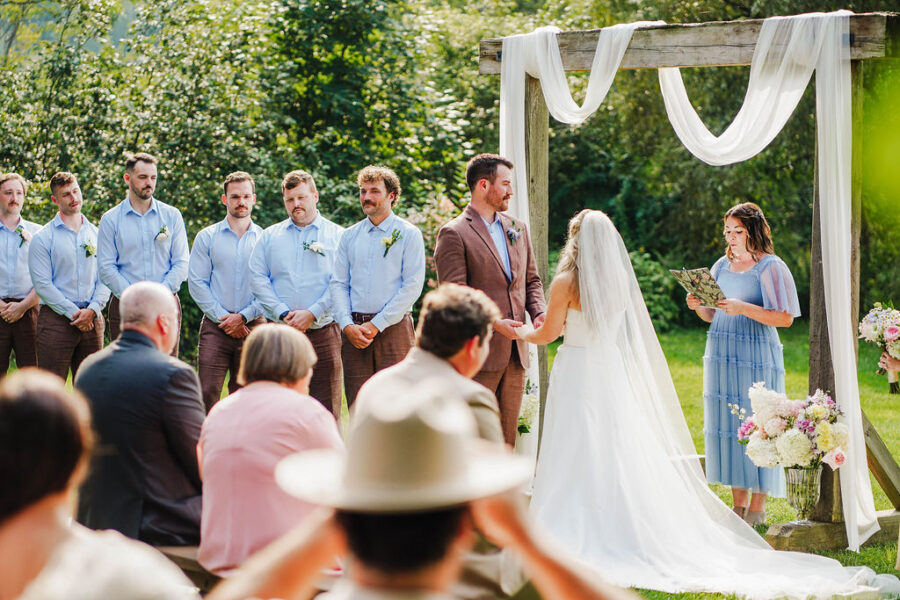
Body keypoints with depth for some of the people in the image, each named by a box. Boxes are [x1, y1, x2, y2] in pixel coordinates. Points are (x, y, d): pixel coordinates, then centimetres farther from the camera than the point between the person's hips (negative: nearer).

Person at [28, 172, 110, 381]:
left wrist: (92, 310, -9)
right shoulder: (43, 238, 0)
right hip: (56, 319, -4)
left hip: (92, 320, 4)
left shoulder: (96, 234, 12)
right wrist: (73, 313, -12)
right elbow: (42, 285, -7)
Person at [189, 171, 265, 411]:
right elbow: (196, 283, 1)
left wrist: (243, 317, -8)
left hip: (253, 327, 1)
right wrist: (223, 318, -8)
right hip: (215, 327, -1)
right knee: (207, 392, -11)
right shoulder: (207, 237, 7)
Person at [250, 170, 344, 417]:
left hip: (323, 332, -2)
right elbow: (257, 278, 6)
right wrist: (284, 314, -6)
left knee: (326, 410, -3)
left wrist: (312, 313, -13)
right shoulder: (270, 236, 14)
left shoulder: (337, 236, 6)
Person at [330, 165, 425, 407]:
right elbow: (338, 284, 11)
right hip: (354, 331, 4)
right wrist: (348, 326, -6)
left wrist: (375, 325, -10)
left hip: (393, 328, -4)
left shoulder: (408, 234, 2)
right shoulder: (349, 236, 14)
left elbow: (412, 287, -5)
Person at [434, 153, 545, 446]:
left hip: (515, 352, 7)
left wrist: (539, 313, 2)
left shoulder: (517, 229, 16)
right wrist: (494, 323, -23)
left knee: (507, 436, 10)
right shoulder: (454, 234, -7)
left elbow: (531, 280, 22)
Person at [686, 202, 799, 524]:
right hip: (721, 354, 6)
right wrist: (698, 306, -1)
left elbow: (785, 318, -12)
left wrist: (744, 308, -21)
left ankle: (758, 506, 1)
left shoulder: (771, 267, -5)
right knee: (728, 424, 5)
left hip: (756, 356, -6)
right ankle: (739, 503, 12)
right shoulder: (722, 266, 14)